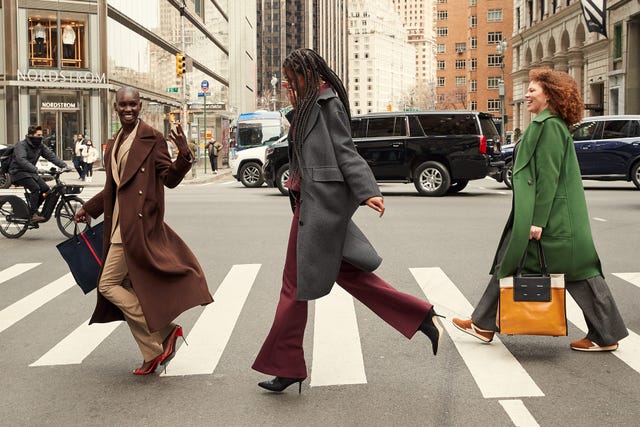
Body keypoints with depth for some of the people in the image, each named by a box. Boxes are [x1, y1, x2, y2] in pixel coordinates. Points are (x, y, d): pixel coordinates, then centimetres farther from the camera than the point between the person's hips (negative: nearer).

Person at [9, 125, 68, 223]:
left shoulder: (40, 146, 5)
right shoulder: (21, 145, -18)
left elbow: (51, 156, -2)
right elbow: (21, 160, -34)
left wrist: (64, 165, -17)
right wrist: (36, 170, -47)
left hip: (31, 172, 7)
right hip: (18, 172, -7)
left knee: (45, 188, -9)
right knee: (35, 188, -26)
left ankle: (33, 208, 10)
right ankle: (33, 214, -22)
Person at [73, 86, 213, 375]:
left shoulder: (152, 139, -7)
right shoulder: (113, 145, 16)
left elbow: (170, 179, -10)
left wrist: (184, 155, -27)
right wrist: (88, 208, 30)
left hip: (137, 226, -8)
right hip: (120, 227, 8)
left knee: (109, 285, -8)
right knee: (129, 290, 9)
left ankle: (163, 332, -1)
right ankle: (153, 353, 17)